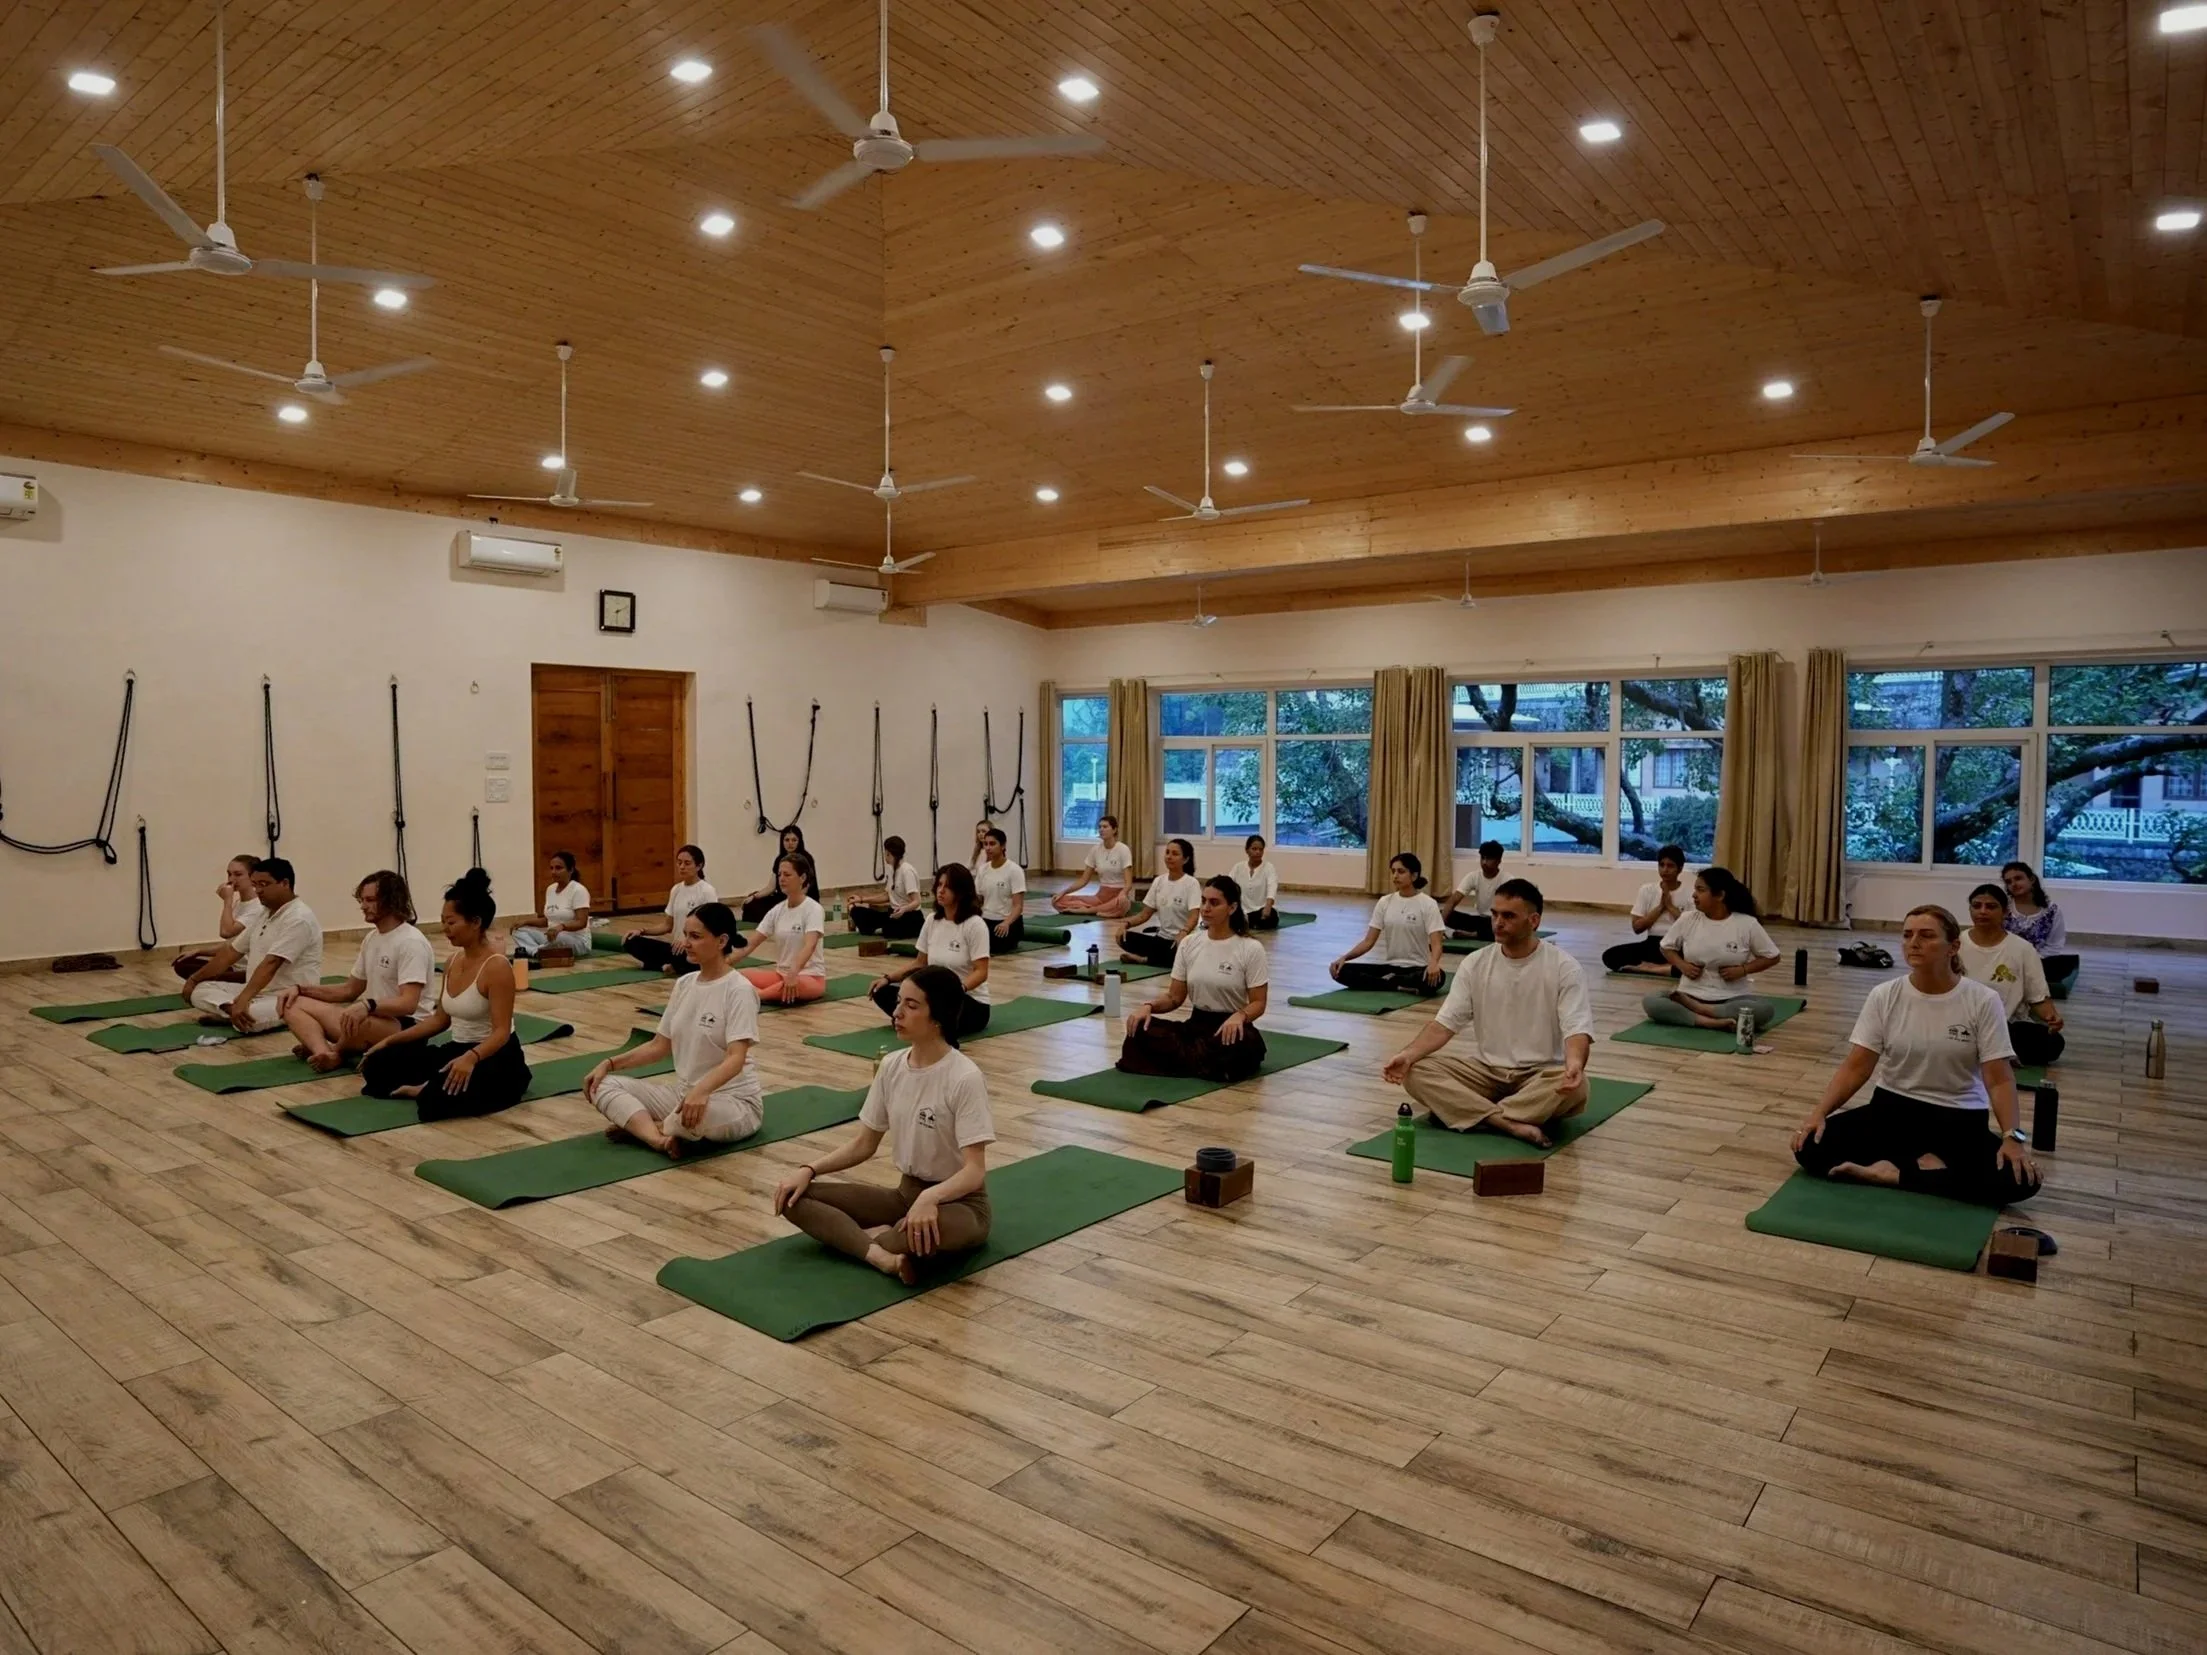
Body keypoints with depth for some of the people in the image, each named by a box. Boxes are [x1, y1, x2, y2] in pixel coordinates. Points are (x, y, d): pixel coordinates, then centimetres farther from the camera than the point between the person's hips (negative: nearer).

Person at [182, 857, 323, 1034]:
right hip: (257, 992, 9)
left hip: (289, 999, -9)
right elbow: (231, 952, 20)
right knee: (200, 990, 1)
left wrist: (242, 1001, -37)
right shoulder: (264, 914, 12)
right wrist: (194, 978, 20)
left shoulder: (298, 918, -19)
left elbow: (270, 965, -29)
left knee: (248, 1019, -36)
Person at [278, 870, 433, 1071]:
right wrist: (300, 988, 9)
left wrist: (367, 1006, -44)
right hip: (375, 1018, 10)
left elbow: (408, 1004, -27)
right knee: (293, 1004, 2)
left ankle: (336, 1051, -5)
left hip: (407, 1028, -9)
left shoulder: (411, 942, -17)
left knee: (356, 1022, -41)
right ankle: (325, 1053, -25)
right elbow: (350, 989, 21)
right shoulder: (371, 938, 13)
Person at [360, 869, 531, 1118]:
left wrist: (471, 1058, -43)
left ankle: (425, 1090, -3)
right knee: (377, 1064, -4)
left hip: (498, 1060, -8)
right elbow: (440, 1019, 16)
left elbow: (501, 1032, -25)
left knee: (438, 1099, -35)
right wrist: (389, 1040, 11)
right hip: (458, 1050, 8)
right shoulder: (452, 960, 6)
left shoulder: (496, 966, -20)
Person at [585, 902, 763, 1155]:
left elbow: (735, 1059, -26)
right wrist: (610, 1063, 1)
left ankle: (639, 1126, -10)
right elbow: (660, 1046, 13)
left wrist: (701, 1091, -44)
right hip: (683, 1091, 7)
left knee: (699, 1114, -41)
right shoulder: (684, 984, 7)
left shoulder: (739, 990, -16)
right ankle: (659, 1137, -27)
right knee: (604, 1085, -6)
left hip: (734, 1102, -7)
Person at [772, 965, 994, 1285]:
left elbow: (974, 1171, -24)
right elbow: (864, 1143, 8)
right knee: (793, 1196, -9)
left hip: (958, 1202, -6)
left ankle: (851, 1237, -15)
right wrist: (809, 1170, -6)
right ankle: (882, 1256, -27)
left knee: (931, 1227, -43)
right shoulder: (891, 1066, -1)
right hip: (906, 1193, 6)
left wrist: (930, 1197, -43)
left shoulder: (964, 1078, -21)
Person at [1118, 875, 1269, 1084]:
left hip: (1231, 1027, -4)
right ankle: (1209, 1064, -21)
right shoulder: (1190, 943, 3)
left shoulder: (1251, 949, -9)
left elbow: (1258, 1002, -8)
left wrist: (1239, 1016, -31)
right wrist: (1149, 1006, -15)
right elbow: (1175, 997, 7)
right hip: (1196, 1025, 5)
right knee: (1141, 1031, -23)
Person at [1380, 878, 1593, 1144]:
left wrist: (1575, 1063, -42)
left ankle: (1470, 1114, -32)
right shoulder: (1476, 964, 0)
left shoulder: (1564, 967, -9)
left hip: (1540, 1074, -3)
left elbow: (1577, 1029, -18)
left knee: (1576, 1087, -36)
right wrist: (1409, 1053, -24)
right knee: (1416, 1070, -22)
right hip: (1486, 1071, 3)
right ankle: (1510, 1123, -35)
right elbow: (1445, 1022, -4)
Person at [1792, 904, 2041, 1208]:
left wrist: (2012, 1137, -25)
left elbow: (1999, 1079, -9)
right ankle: (1927, 1165, -13)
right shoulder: (1884, 996, -3)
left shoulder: (1982, 1001, -8)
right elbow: (1856, 1067, -5)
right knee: (1811, 1148, -22)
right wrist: (1818, 1113, -18)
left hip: (1959, 1120, -1)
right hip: (1893, 1109, 1)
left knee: (2019, 1179, -30)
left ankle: (1893, 1172, -19)